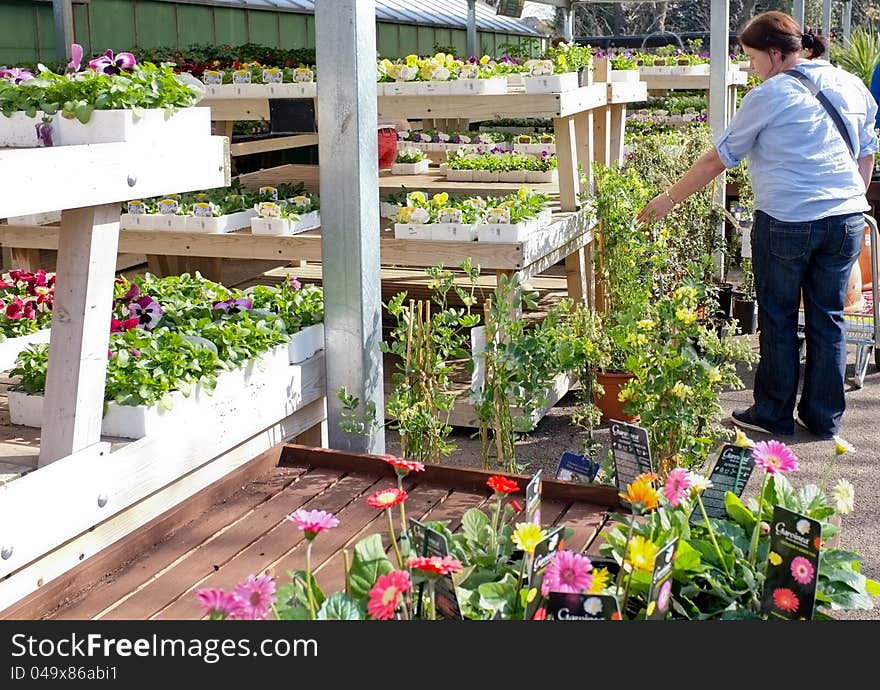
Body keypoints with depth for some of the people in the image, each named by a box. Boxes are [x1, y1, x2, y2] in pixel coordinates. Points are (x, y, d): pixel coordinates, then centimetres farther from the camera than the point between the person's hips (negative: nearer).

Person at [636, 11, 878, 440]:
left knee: (778, 320, 8)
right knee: (828, 319, 13)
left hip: (786, 222, -5)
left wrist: (668, 200, 5)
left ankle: (773, 415, 19)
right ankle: (825, 418, 21)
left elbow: (718, 159, -3)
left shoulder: (768, 97, -7)